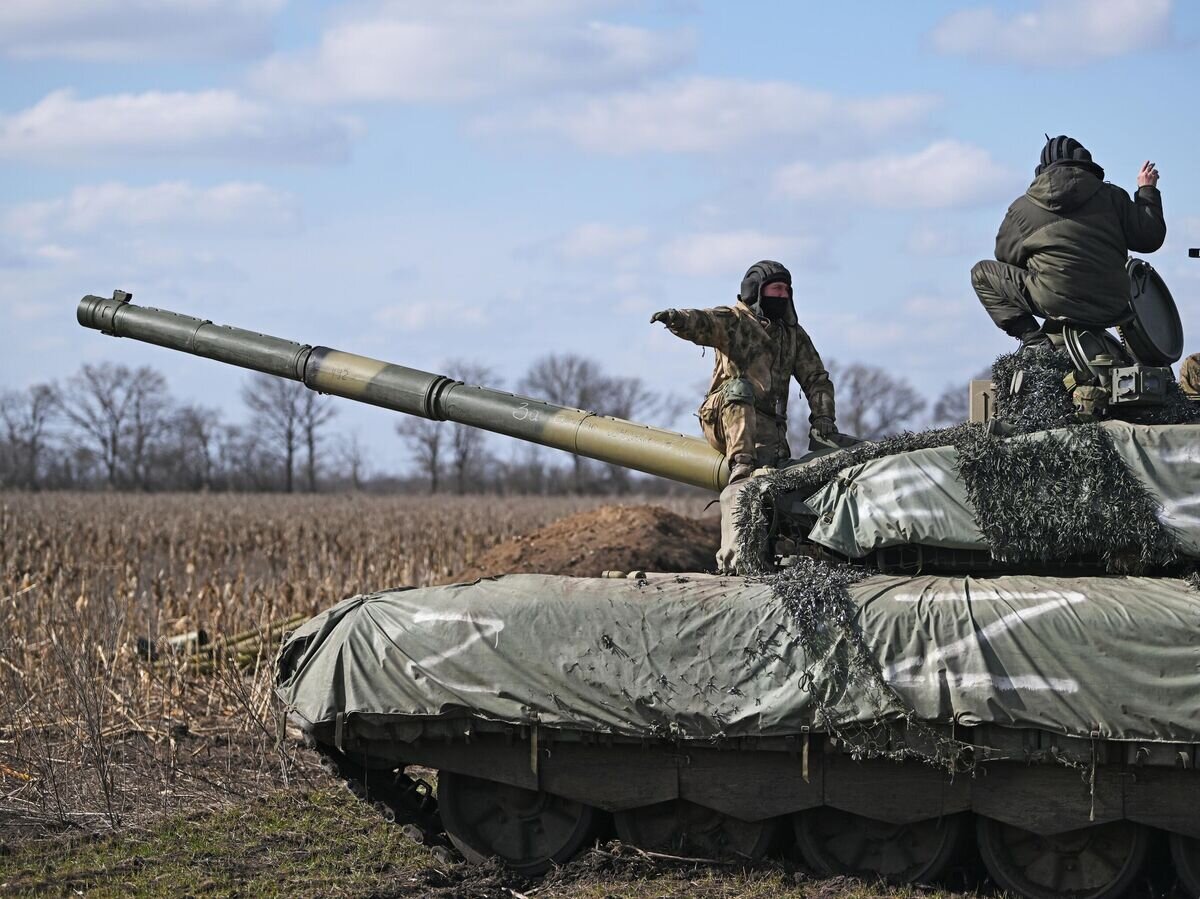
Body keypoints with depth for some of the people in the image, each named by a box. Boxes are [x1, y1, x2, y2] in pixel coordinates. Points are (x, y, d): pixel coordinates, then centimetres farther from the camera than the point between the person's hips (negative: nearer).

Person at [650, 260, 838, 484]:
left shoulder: (793, 334, 20)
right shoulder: (733, 320, 4)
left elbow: (816, 379, 20)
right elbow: (701, 323, -18)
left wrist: (823, 418, 3)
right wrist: (677, 318, -42)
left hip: (767, 423, 2)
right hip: (724, 419, -2)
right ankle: (741, 465, -46)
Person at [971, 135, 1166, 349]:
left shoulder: (1022, 207, 6)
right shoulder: (1111, 195, 7)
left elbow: (1005, 254, 16)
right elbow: (1150, 237, 8)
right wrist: (1147, 190, 22)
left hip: (1059, 305, -3)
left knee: (981, 273, 13)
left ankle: (1032, 338, -3)